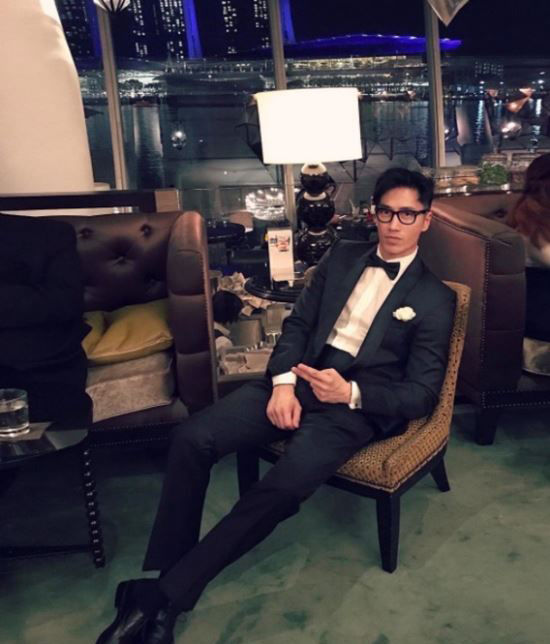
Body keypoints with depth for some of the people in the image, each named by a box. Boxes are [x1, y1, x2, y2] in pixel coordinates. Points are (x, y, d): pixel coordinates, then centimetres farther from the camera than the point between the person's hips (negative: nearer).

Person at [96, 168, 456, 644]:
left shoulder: (435, 298, 3)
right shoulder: (342, 256, 16)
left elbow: (422, 393, -2)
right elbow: (297, 323, 12)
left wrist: (351, 393, -19)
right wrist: (283, 382, -7)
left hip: (355, 407, -4)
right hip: (299, 381, 4)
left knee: (284, 486, -31)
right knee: (193, 437, -19)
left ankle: (166, 597, -16)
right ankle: (165, 577, -9)